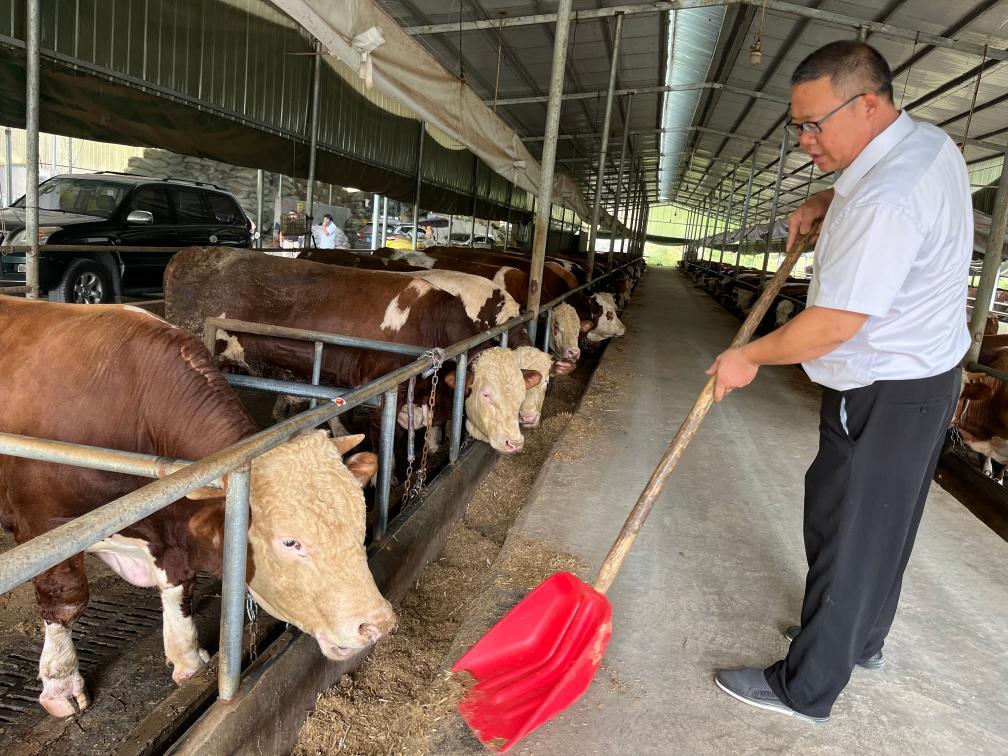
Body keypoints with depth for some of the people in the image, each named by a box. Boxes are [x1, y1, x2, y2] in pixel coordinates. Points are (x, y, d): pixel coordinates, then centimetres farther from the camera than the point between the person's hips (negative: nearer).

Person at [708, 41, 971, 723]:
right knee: (883, 527, 22)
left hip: (882, 398, -10)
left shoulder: (883, 201, -28)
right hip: (928, 371, 10)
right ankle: (863, 640, 41)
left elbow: (833, 325, -27)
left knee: (846, 537, 0)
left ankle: (806, 688, 16)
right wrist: (821, 205, 9)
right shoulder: (932, 141, 4)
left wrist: (748, 357, -13)